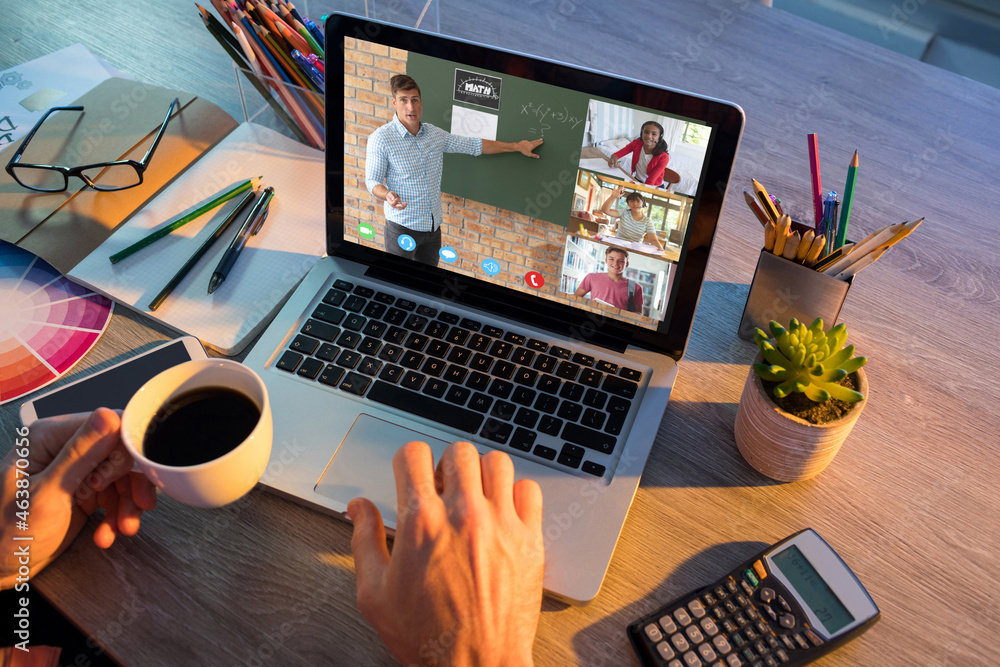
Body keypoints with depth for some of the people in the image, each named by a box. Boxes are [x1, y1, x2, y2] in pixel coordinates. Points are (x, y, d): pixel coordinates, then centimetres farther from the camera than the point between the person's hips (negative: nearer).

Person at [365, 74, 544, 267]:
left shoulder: (435, 134, 6)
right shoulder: (381, 139, -11)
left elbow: (474, 145, 15)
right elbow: (372, 181, -9)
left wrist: (517, 146, 17)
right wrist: (388, 196, -32)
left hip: (433, 226, 6)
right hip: (402, 227, -5)